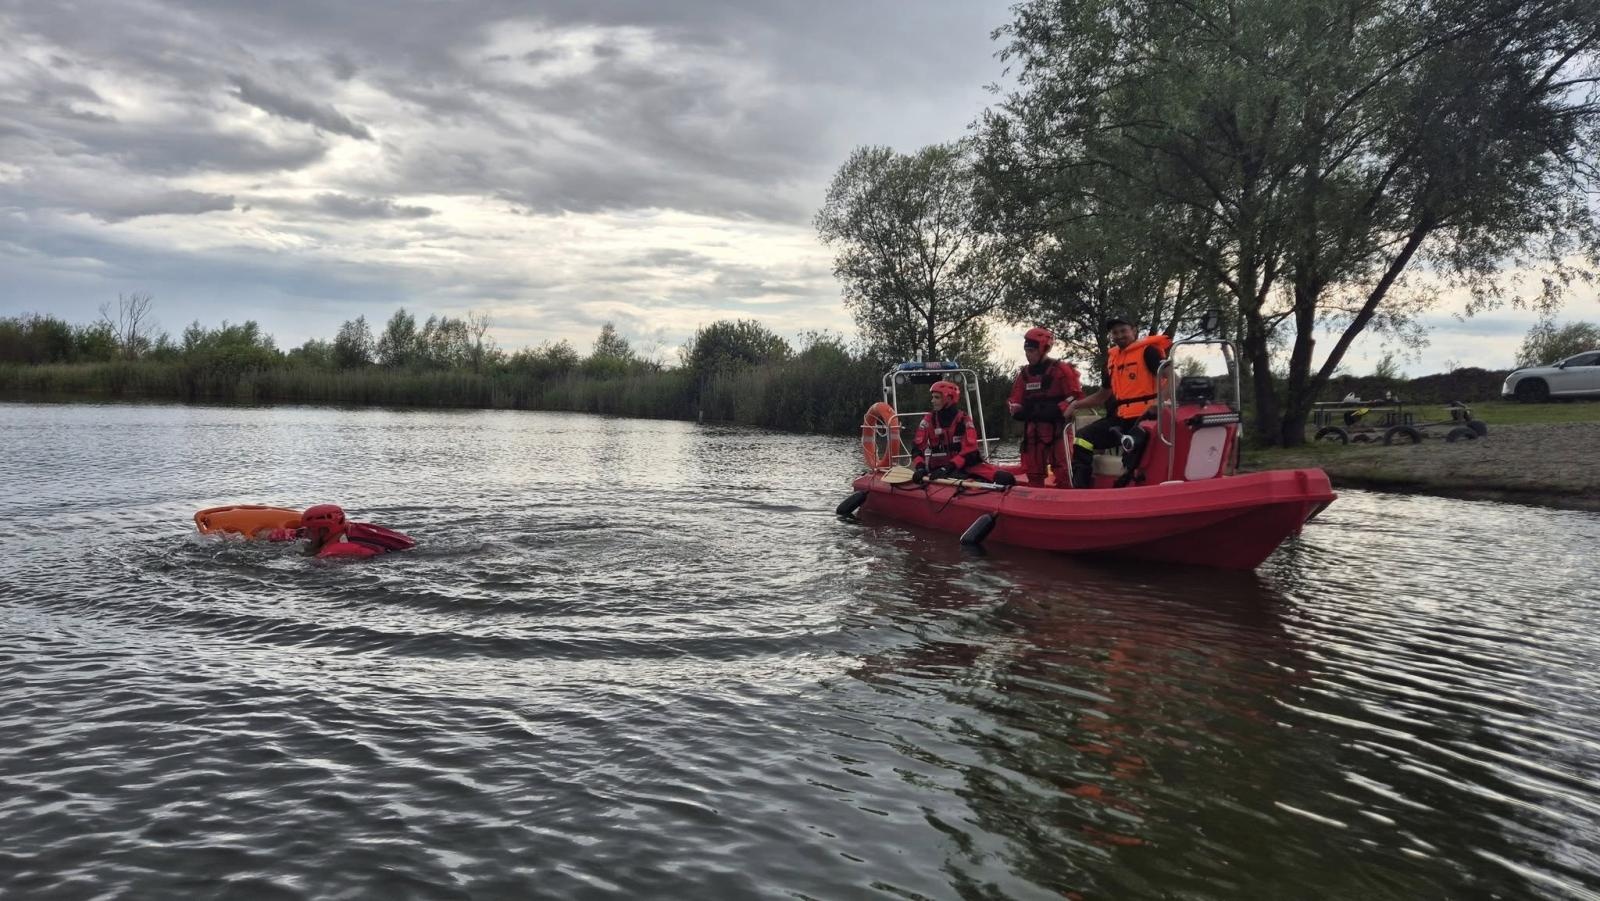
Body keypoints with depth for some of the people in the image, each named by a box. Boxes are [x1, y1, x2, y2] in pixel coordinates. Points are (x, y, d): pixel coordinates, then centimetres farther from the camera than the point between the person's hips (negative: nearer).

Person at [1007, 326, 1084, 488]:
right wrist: (1019, 412, -6)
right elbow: (1014, 401, 16)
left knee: (1063, 471, -11)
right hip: (1033, 430, 6)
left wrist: (1056, 411, -20)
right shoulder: (1024, 374, 12)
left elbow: (1076, 396, -9)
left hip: (1058, 428, -6)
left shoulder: (1061, 369, -6)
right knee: (1033, 472, 9)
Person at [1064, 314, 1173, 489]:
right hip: (1120, 417, 7)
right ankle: (1080, 487, -10)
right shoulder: (1112, 357, 19)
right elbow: (1103, 395, 27)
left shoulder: (1148, 350, -2)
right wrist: (1076, 405, 16)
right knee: (1082, 440, -5)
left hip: (1144, 415, -7)